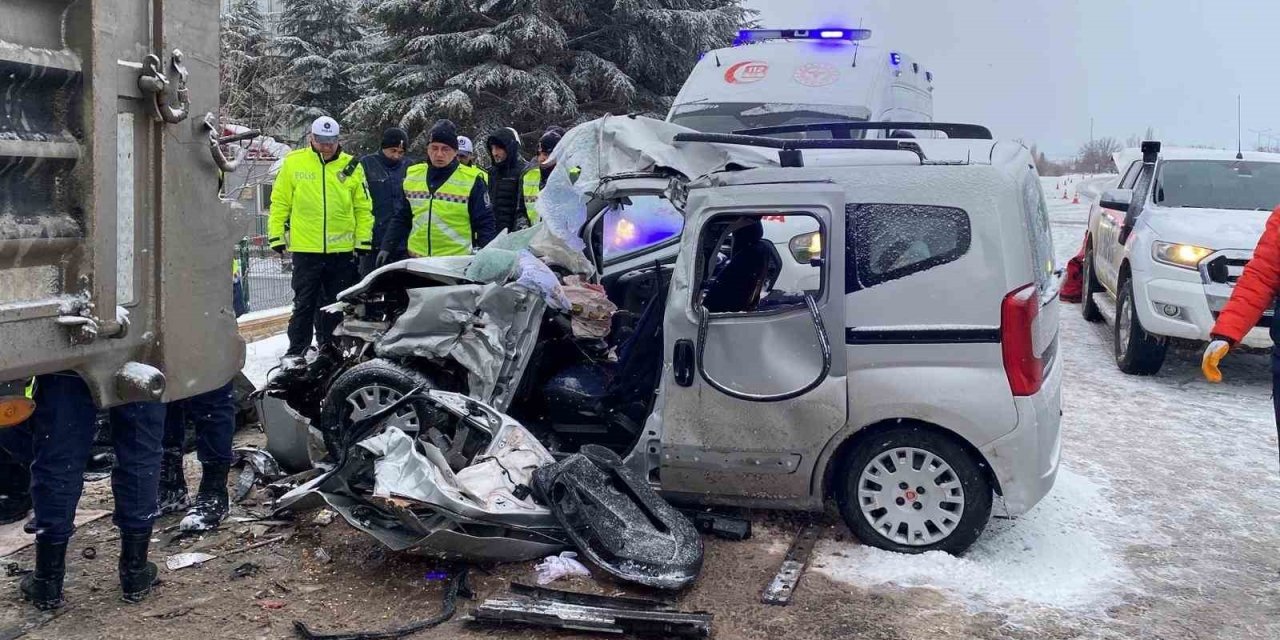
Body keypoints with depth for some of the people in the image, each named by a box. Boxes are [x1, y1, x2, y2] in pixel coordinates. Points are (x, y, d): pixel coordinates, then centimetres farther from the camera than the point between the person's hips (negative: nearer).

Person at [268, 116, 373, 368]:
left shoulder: (351, 166, 5)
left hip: (342, 249, 2)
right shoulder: (294, 162, 1)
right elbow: (280, 202, 5)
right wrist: (276, 236, 1)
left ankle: (331, 349, 20)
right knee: (304, 303, 3)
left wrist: (364, 240, 3)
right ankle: (296, 351, 10)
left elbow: (363, 207, 8)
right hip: (306, 249, -2)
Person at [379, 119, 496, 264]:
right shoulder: (412, 176, 8)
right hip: (416, 258, 4)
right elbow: (401, 218, 16)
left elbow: (485, 223, -4)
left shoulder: (471, 180, -5)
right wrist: (387, 247, 11)